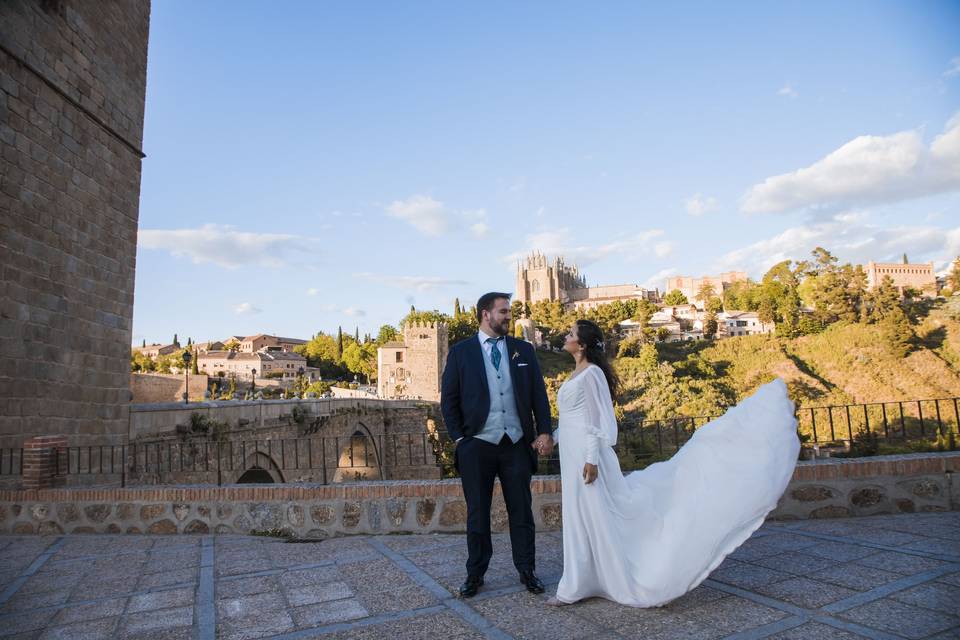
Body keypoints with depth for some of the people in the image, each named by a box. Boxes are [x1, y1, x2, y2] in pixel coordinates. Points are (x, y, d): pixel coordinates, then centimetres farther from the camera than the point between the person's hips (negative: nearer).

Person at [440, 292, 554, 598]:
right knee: (477, 514, 10)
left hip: (517, 445, 2)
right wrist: (458, 439, -3)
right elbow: (448, 399, 2)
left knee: (521, 512, 11)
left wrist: (544, 431, -3)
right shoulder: (460, 352, 0)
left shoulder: (524, 349, 7)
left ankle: (527, 570, 28)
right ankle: (475, 573, 27)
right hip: (477, 447, -1)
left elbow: (539, 394, 6)